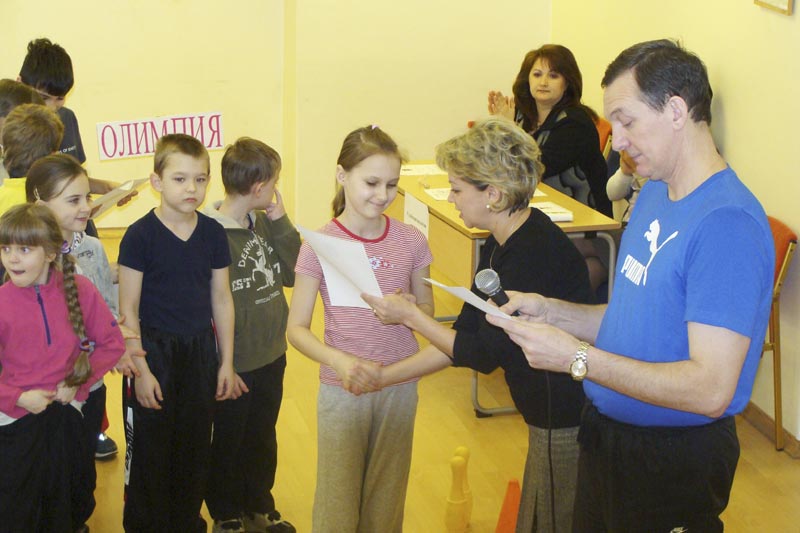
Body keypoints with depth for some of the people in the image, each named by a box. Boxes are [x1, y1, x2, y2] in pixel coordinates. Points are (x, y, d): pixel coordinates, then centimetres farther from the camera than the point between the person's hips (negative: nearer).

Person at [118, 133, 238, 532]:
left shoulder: (213, 233, 0)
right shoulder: (140, 236, -12)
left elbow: (222, 298, 7)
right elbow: (128, 310, -10)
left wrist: (226, 362, 7)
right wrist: (140, 368, -12)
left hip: (200, 350, 4)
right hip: (153, 352, -4)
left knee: (195, 448, 14)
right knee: (149, 451, 5)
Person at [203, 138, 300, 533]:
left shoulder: (265, 223, -1)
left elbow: (292, 273, -2)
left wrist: (279, 222, -10)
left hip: (271, 356, 7)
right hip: (233, 364, -7)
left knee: (262, 439, 23)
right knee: (227, 443, 14)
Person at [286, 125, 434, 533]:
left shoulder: (411, 242, -2)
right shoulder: (319, 245, -10)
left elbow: (427, 309, 10)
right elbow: (296, 328, -9)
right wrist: (339, 360, -27)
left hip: (400, 384, 3)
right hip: (342, 388, -2)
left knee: (386, 497, 14)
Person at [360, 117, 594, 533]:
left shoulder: (534, 254, -25)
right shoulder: (500, 247, 5)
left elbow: (484, 354, -20)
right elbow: (466, 336, 9)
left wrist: (409, 316, -12)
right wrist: (385, 375, 8)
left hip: (569, 423, -9)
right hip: (548, 418, 9)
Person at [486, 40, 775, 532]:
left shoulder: (726, 223, -25)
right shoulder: (655, 193, 6)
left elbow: (711, 389, -30)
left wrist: (576, 357, -29)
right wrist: (549, 312, -2)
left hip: (674, 461, -8)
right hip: (606, 436, 8)